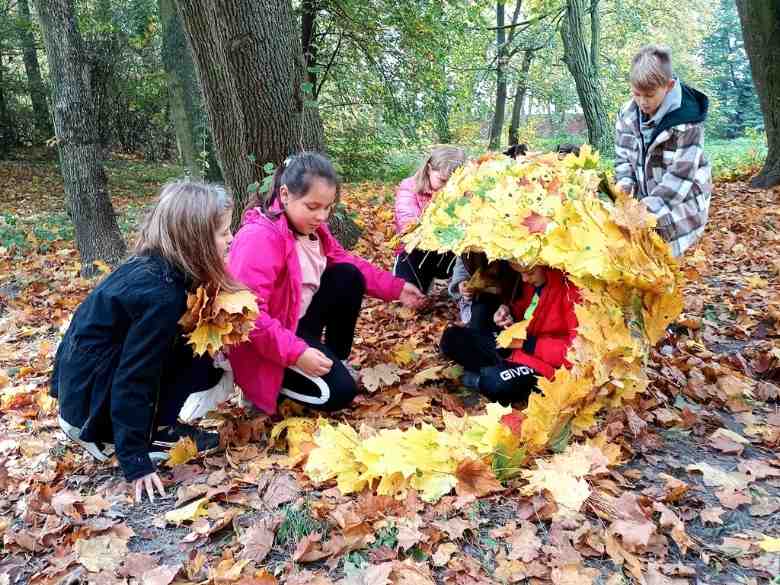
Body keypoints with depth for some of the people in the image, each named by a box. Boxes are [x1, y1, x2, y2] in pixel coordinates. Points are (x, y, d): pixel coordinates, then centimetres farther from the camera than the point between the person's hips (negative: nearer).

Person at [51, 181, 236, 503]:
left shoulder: (151, 266, -2)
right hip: (92, 404, -8)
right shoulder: (161, 294, -27)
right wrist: (135, 461, -20)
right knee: (200, 356, -11)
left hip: (84, 382, 8)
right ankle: (155, 435, -4)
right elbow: (133, 380, -25)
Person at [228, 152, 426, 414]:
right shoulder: (260, 238, -29)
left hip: (301, 317, 9)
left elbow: (347, 262, 9)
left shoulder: (311, 226, -1)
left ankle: (336, 359, 10)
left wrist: (396, 288, 2)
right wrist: (296, 353, -36)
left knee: (349, 277, -4)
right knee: (340, 391, -16)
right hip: (268, 343, -9)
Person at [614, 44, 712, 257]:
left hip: (679, 206, -5)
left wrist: (650, 208, -28)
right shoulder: (628, 114, -3)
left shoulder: (686, 121, -20)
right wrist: (624, 184, -14)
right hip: (646, 202, 5)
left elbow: (681, 174, -21)